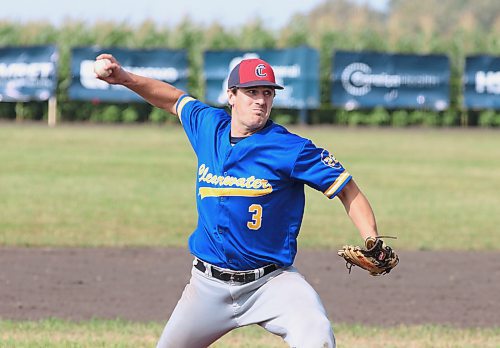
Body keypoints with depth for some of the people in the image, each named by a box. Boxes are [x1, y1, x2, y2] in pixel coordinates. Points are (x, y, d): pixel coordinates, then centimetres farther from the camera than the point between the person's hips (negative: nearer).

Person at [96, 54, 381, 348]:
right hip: (209, 286, 5)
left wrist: (373, 243, -24)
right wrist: (126, 78, 11)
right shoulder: (209, 126, 2)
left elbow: (347, 190, -10)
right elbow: (175, 99, 23)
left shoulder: (291, 148, -13)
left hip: (270, 282, -5)